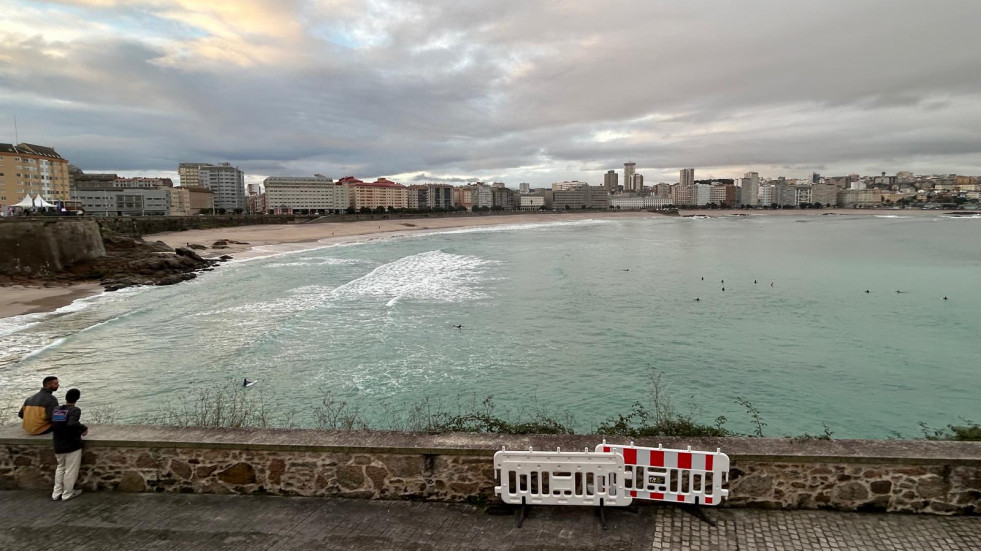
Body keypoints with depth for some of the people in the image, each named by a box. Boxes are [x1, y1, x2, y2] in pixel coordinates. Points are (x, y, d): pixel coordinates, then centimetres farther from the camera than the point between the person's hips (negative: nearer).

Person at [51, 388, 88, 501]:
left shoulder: (56, 409, 4)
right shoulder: (75, 410, -17)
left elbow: (53, 425, 9)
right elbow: (72, 424, -33)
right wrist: (84, 428, -19)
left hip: (58, 445, 6)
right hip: (72, 445, -6)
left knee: (60, 468, 22)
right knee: (71, 470, 7)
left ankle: (56, 493, 23)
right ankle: (67, 494, 15)